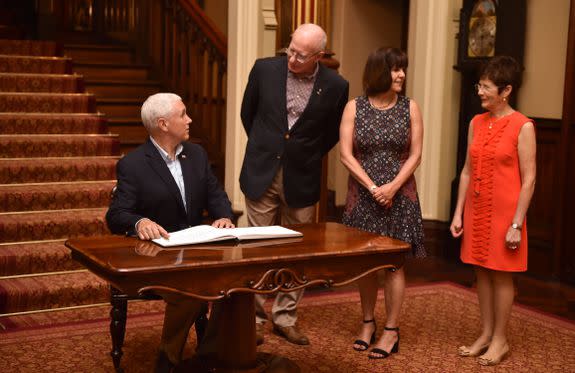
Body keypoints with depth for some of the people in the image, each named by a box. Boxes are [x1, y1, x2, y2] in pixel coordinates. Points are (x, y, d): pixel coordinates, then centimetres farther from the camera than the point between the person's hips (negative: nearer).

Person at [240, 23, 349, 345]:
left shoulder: (336, 86, -9)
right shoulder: (265, 69, -6)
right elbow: (248, 113, 11)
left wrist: (307, 157, 8)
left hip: (301, 180, 0)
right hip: (262, 174, 0)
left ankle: (286, 317, 23)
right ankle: (254, 318, 18)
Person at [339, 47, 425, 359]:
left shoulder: (409, 108, 1)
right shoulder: (354, 107, -1)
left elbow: (415, 155, -2)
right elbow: (346, 154, -6)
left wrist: (393, 186, -15)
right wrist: (372, 187, -14)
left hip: (399, 195, 0)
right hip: (363, 195, 1)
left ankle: (391, 331, 9)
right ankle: (368, 322, 24)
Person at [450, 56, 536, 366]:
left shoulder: (522, 126, -11)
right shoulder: (476, 122, 6)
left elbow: (528, 179, -12)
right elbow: (467, 171, 10)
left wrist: (517, 224, -15)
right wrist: (458, 213, 7)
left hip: (504, 212, -6)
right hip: (477, 210, 6)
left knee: (501, 275, 5)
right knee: (482, 272, 12)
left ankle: (500, 339, 18)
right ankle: (486, 334, 25)